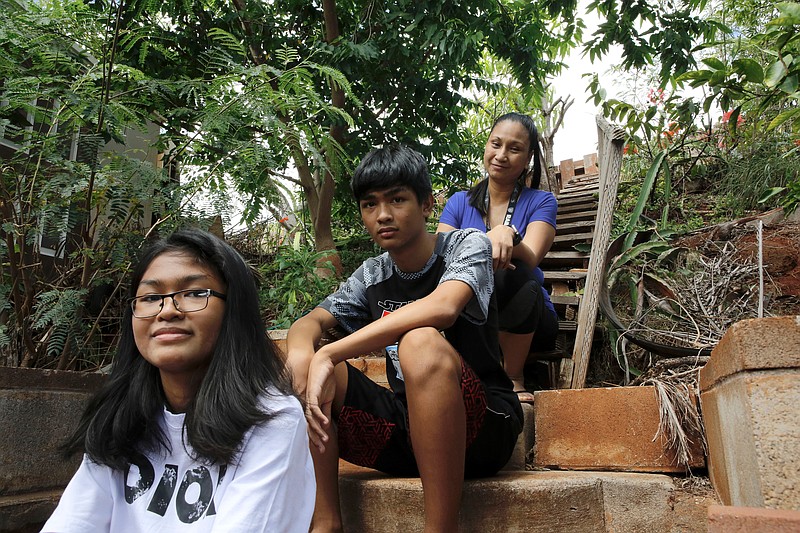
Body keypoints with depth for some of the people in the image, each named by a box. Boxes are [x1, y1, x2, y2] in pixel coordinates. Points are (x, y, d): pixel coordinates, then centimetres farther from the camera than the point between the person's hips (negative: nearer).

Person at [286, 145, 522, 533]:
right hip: (406, 426, 5)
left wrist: (328, 355, -31)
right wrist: (302, 356, -26)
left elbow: (442, 307, -29)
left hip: (483, 428, -5)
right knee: (305, 359, -10)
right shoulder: (371, 276, 8)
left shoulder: (467, 245, -8)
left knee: (421, 341, -35)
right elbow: (308, 323, 1)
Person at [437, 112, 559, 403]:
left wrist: (507, 234, -41)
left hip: (529, 322, 0)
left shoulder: (541, 202, 1)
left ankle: (514, 377, -14)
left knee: (515, 273, -33)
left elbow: (530, 259, -18)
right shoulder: (460, 202, 6)